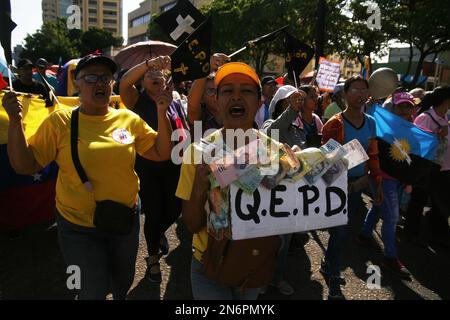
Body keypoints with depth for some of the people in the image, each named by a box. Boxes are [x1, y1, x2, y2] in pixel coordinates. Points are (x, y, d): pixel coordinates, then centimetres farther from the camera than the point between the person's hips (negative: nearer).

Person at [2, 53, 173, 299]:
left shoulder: (129, 119, -4)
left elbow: (161, 154, -3)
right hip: (79, 228, -3)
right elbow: (24, 166, -9)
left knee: (123, 282, 28)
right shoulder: (59, 122, -10)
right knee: (93, 292, 13)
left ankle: (120, 297, 61)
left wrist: (161, 114, -14)